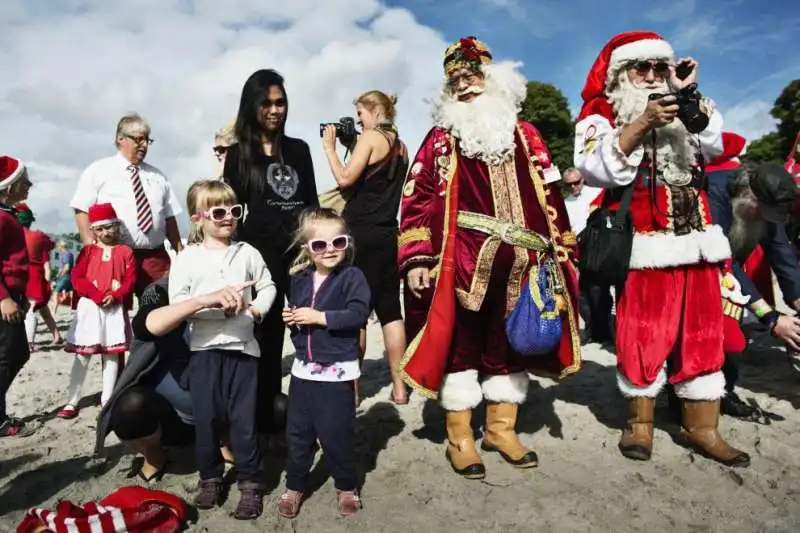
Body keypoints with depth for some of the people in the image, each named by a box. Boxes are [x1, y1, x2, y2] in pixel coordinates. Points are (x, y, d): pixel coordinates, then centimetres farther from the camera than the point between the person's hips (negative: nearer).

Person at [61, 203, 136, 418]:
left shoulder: (125, 252, 3)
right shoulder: (88, 251, 5)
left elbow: (131, 280, -2)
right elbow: (77, 278, -3)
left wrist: (114, 296, -17)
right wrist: (97, 296, -15)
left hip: (115, 308, 0)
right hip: (89, 307, 0)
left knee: (112, 354, 6)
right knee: (82, 355, 5)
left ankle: (107, 400, 15)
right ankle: (72, 401, 12)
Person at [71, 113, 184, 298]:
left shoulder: (157, 176, 17)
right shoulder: (98, 171, 5)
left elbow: (169, 217, 16)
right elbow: (82, 211, -1)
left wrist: (180, 252, 10)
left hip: (156, 256, 4)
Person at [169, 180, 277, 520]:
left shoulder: (247, 253, 5)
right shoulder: (187, 258, -1)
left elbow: (267, 285, 8)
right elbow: (177, 301, -8)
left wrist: (259, 307, -10)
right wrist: (212, 305, -19)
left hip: (242, 346, 0)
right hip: (204, 348, 0)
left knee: (244, 418, 4)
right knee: (206, 417, 10)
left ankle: (250, 482, 17)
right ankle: (210, 477, 29)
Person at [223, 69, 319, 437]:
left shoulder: (299, 149, 13)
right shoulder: (240, 154, 6)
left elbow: (312, 203, 13)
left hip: (301, 248, 2)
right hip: (262, 252, -2)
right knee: (268, 337, 4)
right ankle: (269, 421, 16)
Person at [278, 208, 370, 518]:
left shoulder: (352, 276, -11)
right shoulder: (299, 280, 7)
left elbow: (358, 314, -24)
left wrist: (319, 317, -24)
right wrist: (290, 318, -3)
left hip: (337, 372, -5)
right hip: (303, 369, 5)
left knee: (336, 434, 7)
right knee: (297, 433, 15)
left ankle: (346, 486, 29)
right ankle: (295, 485, 35)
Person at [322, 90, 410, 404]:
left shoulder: (370, 137, -6)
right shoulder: (400, 146, 15)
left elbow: (345, 179, -14)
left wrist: (329, 147, -2)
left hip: (361, 234, -7)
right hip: (387, 234, 7)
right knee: (390, 310, 8)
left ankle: (351, 386, 6)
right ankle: (399, 387, 13)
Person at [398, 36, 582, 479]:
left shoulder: (524, 136, 14)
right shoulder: (441, 139, 7)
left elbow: (548, 196, 12)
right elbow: (418, 199, -1)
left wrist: (559, 252, 6)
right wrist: (417, 258, -10)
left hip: (519, 261, 4)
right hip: (461, 260, -3)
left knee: (511, 342, 11)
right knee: (462, 343, 2)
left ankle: (501, 428, 28)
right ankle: (460, 437, 16)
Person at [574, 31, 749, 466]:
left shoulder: (680, 108, 20)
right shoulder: (601, 112, 3)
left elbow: (713, 146, 5)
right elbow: (596, 169, -13)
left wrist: (691, 95, -5)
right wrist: (642, 125, -20)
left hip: (695, 239, 6)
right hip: (644, 246, -5)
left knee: (702, 333, 7)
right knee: (643, 333, -1)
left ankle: (701, 427, 17)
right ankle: (640, 422, 15)